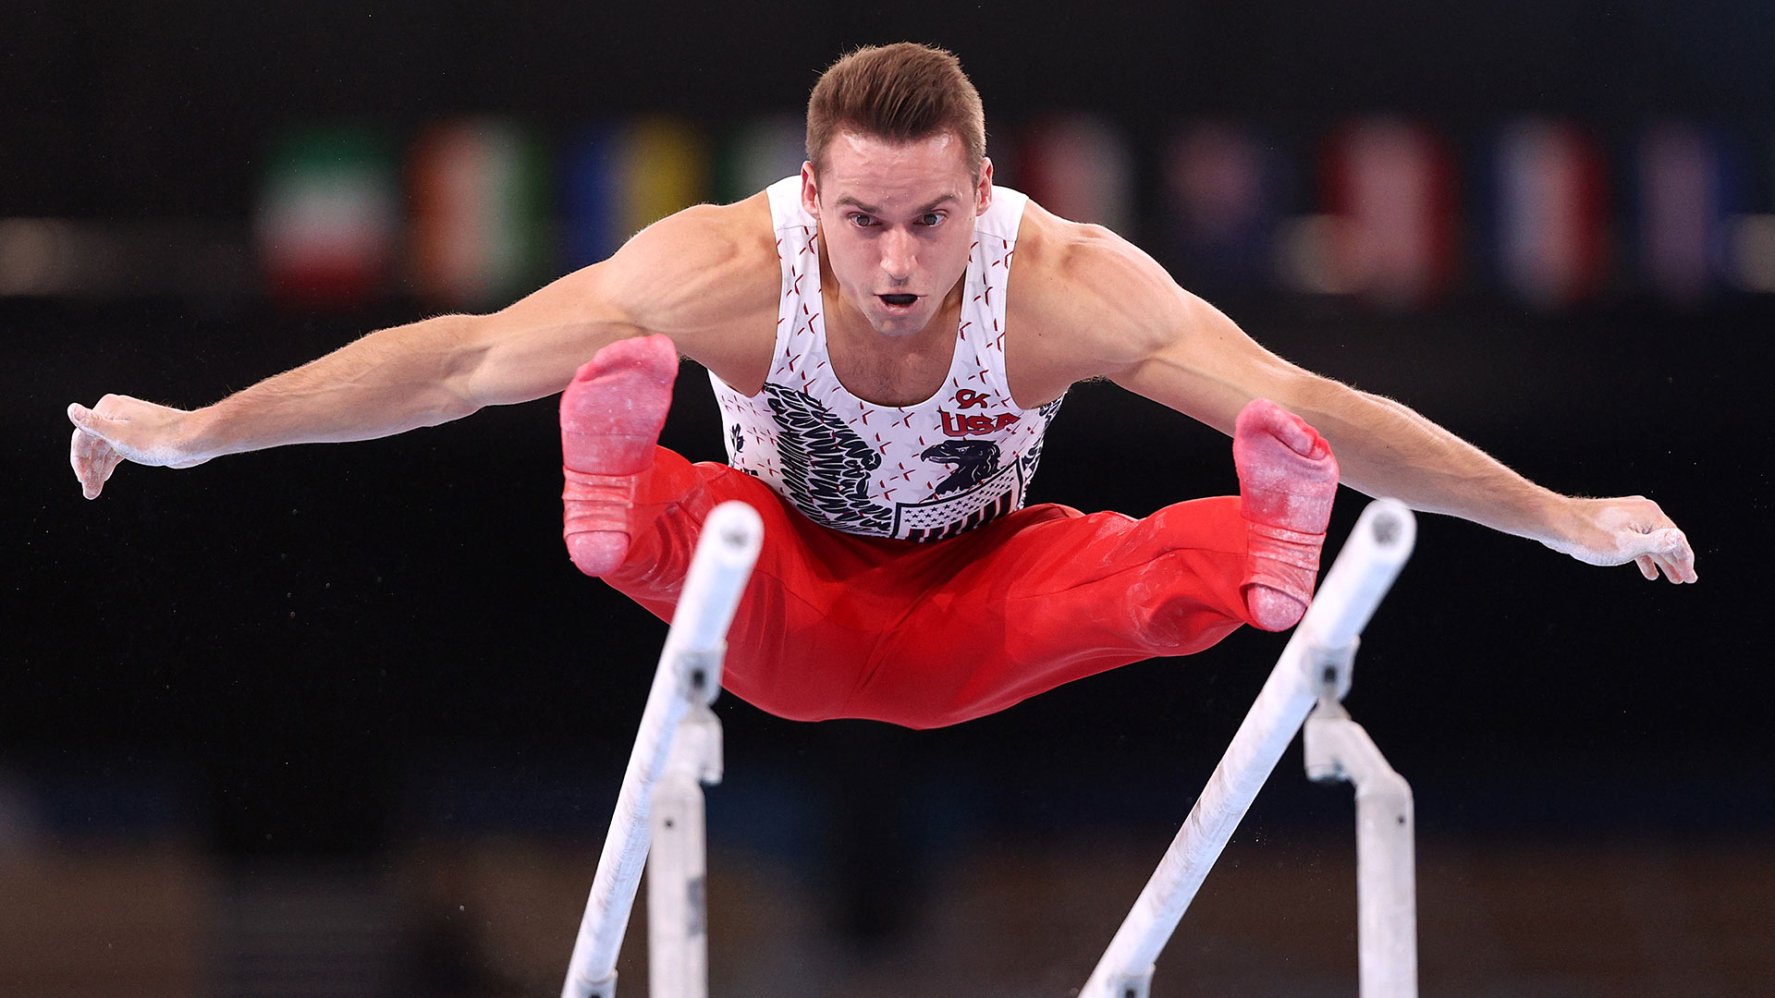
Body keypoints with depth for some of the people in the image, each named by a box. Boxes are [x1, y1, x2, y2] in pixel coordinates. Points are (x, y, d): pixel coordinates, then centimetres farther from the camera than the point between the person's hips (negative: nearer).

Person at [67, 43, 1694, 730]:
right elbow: (454, 363, -23)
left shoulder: (1066, 286, -29)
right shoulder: (731, 271, -28)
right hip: (782, 615, 0)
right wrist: (188, 435, -24)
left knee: (1176, 576, -33)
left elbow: (1315, 405, -31)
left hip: (977, 621, 0)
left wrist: (1566, 519, -36)